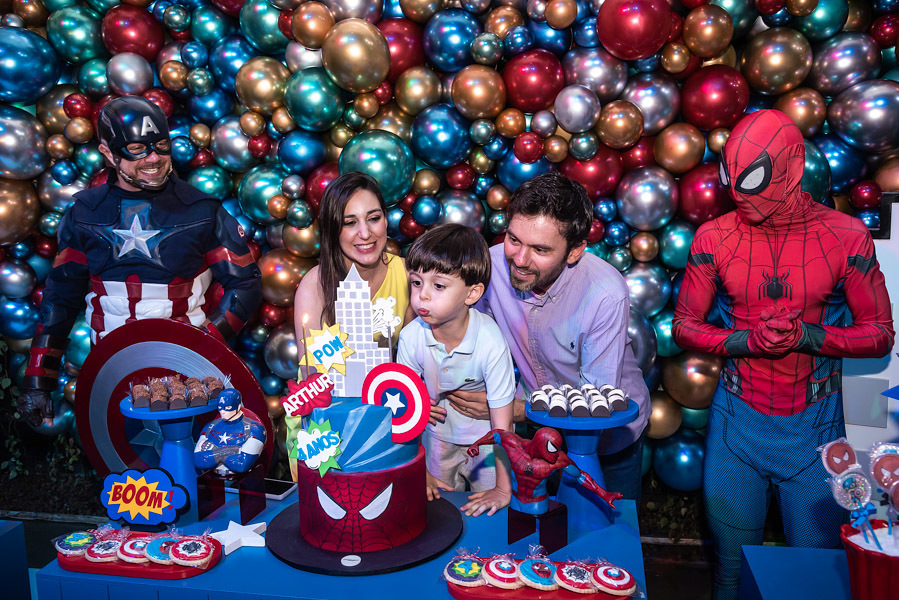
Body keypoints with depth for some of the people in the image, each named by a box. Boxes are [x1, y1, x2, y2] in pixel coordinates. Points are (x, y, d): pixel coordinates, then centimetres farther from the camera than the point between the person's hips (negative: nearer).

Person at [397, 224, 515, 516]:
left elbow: (502, 424, -24)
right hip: (439, 436, 3)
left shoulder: (490, 342, -32)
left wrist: (504, 489, -19)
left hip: (486, 440, -2)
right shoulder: (412, 337, -23)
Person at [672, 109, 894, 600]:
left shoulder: (846, 237, -6)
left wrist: (810, 336, -19)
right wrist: (745, 341, -16)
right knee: (733, 560, 12)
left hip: (813, 428, 0)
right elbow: (684, 326, 2)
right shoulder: (714, 237, -4)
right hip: (737, 422, 1)